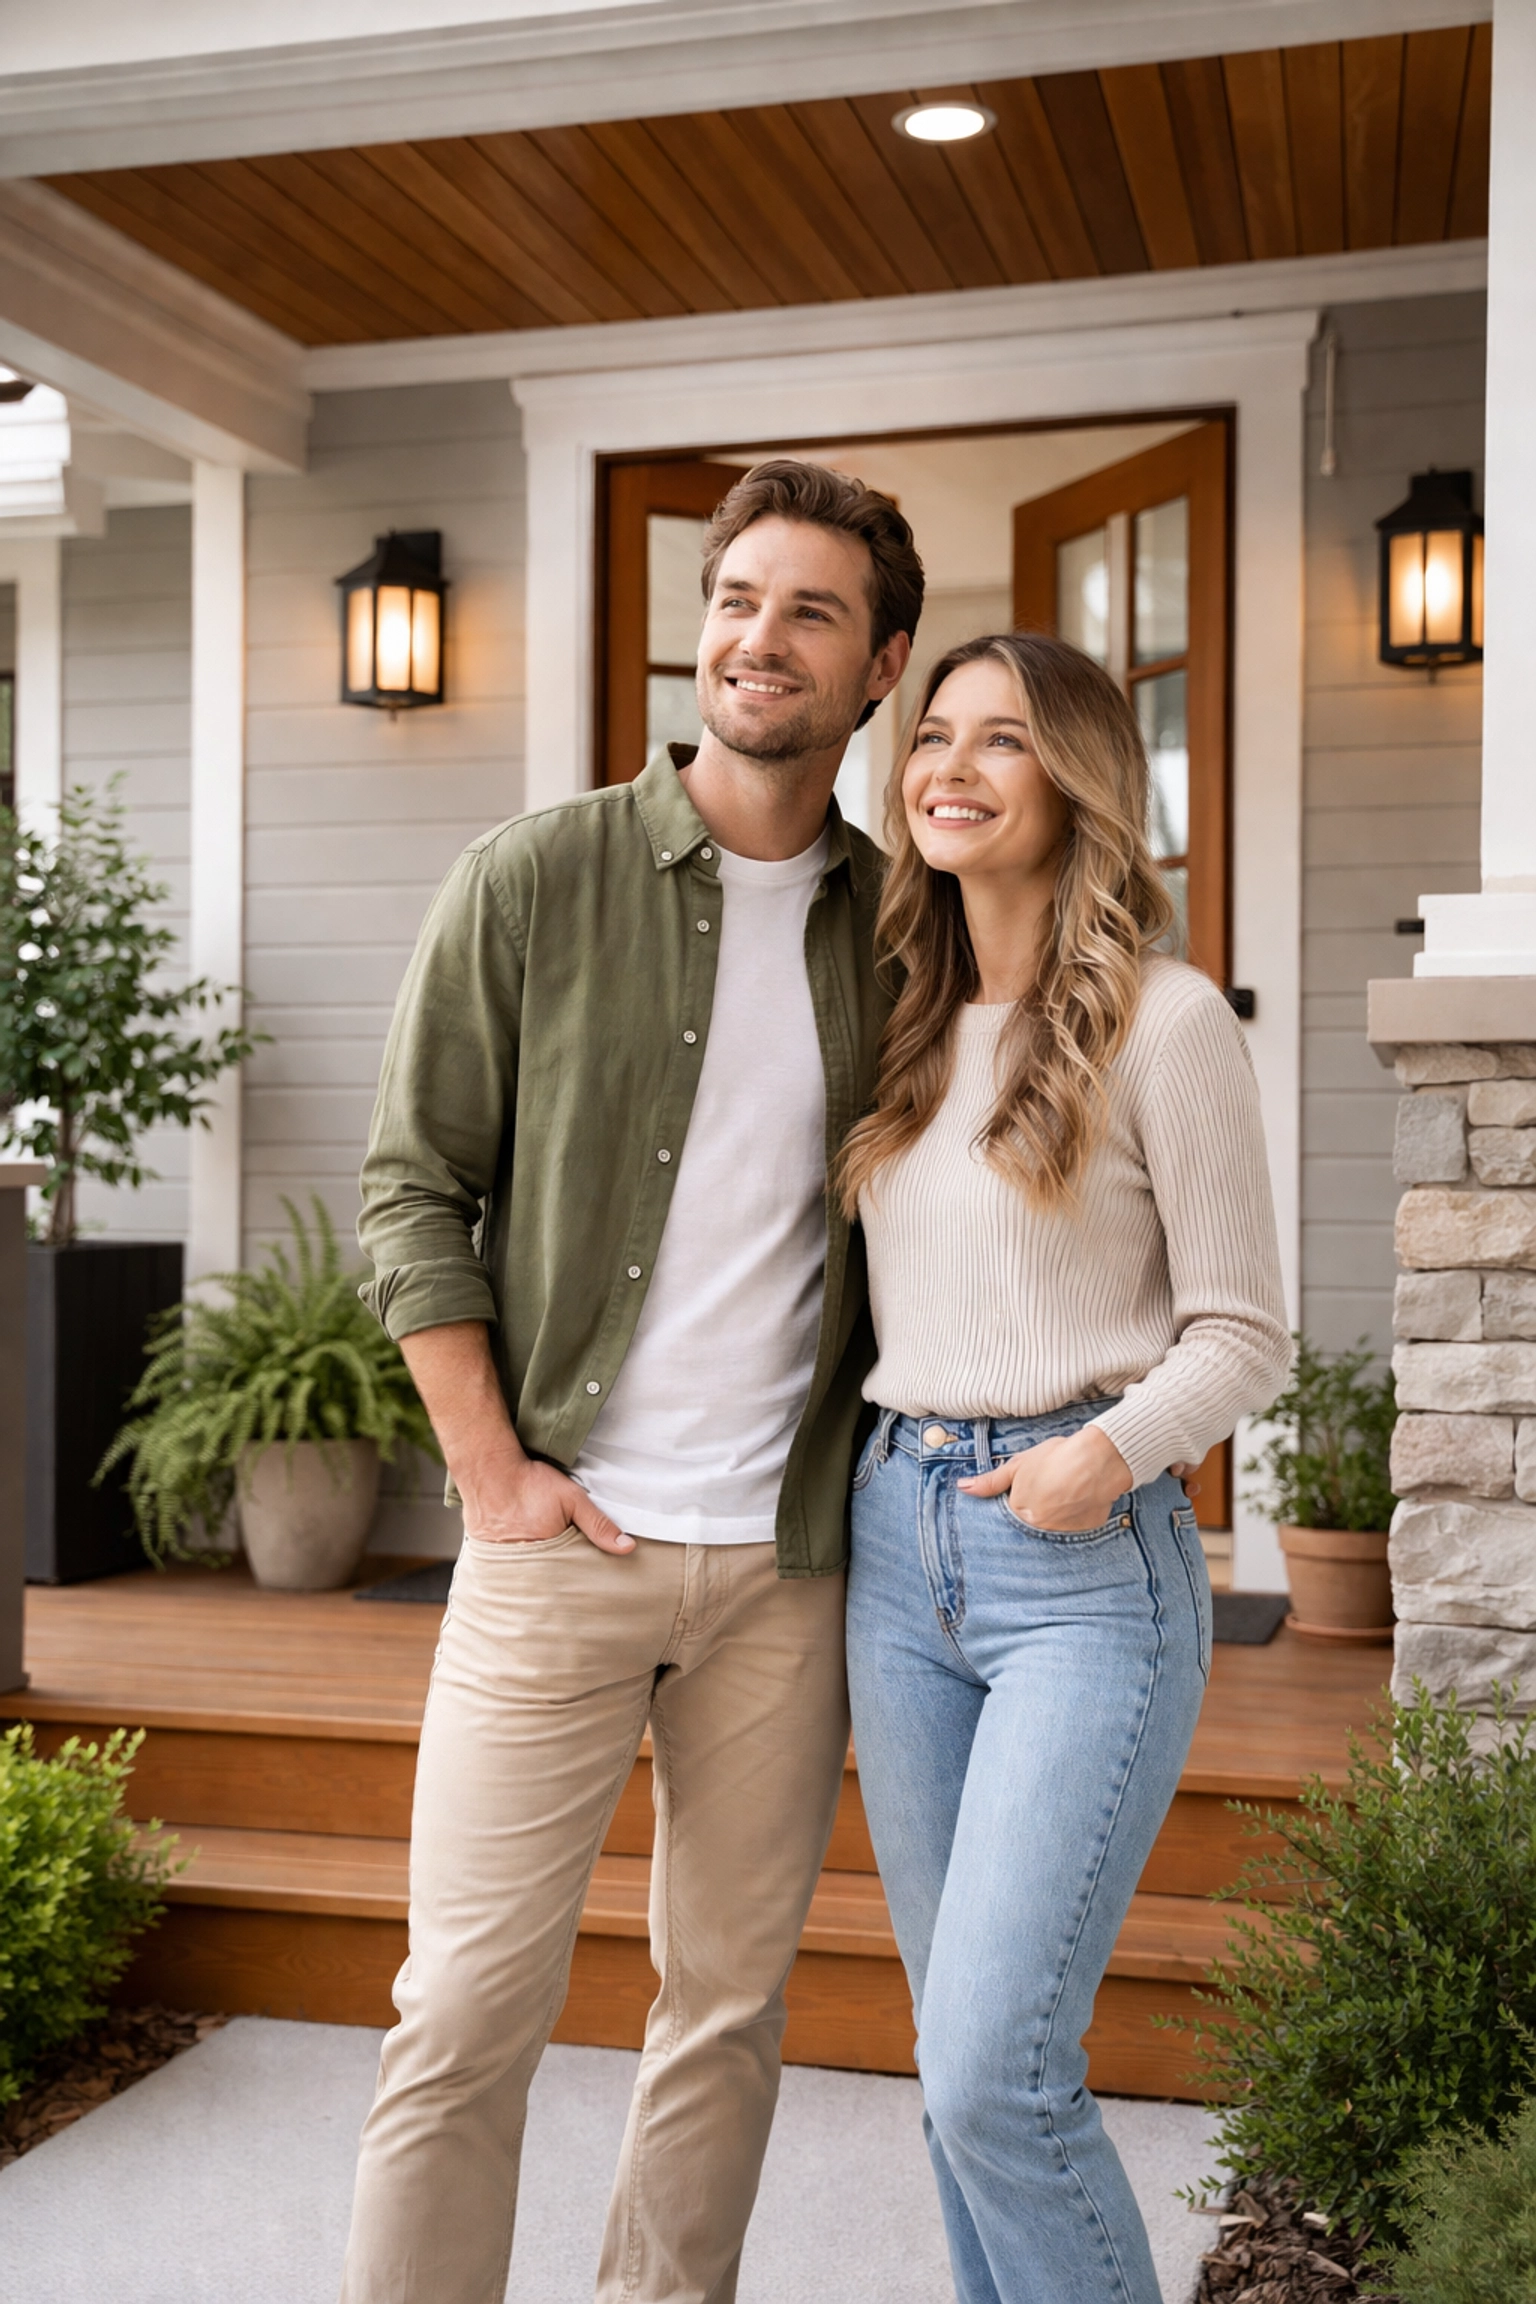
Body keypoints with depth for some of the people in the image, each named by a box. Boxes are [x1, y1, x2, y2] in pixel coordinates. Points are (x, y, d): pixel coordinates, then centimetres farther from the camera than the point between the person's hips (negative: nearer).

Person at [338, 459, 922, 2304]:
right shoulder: (535, 882, -1)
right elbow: (411, 1193, -1)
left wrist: (892, 1475, 6)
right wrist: (496, 1471, -7)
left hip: (791, 1560, 3)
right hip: (564, 1541, -3)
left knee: (731, 2004, 12)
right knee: (468, 2009, 1)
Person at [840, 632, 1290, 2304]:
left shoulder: (1163, 1020, -7)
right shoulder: (911, 1026, 12)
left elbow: (1242, 1336, -5)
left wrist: (1109, 1448, -21)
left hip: (1088, 1563, -6)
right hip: (897, 1542, 6)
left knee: (993, 2071, -8)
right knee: (959, 2054, 13)